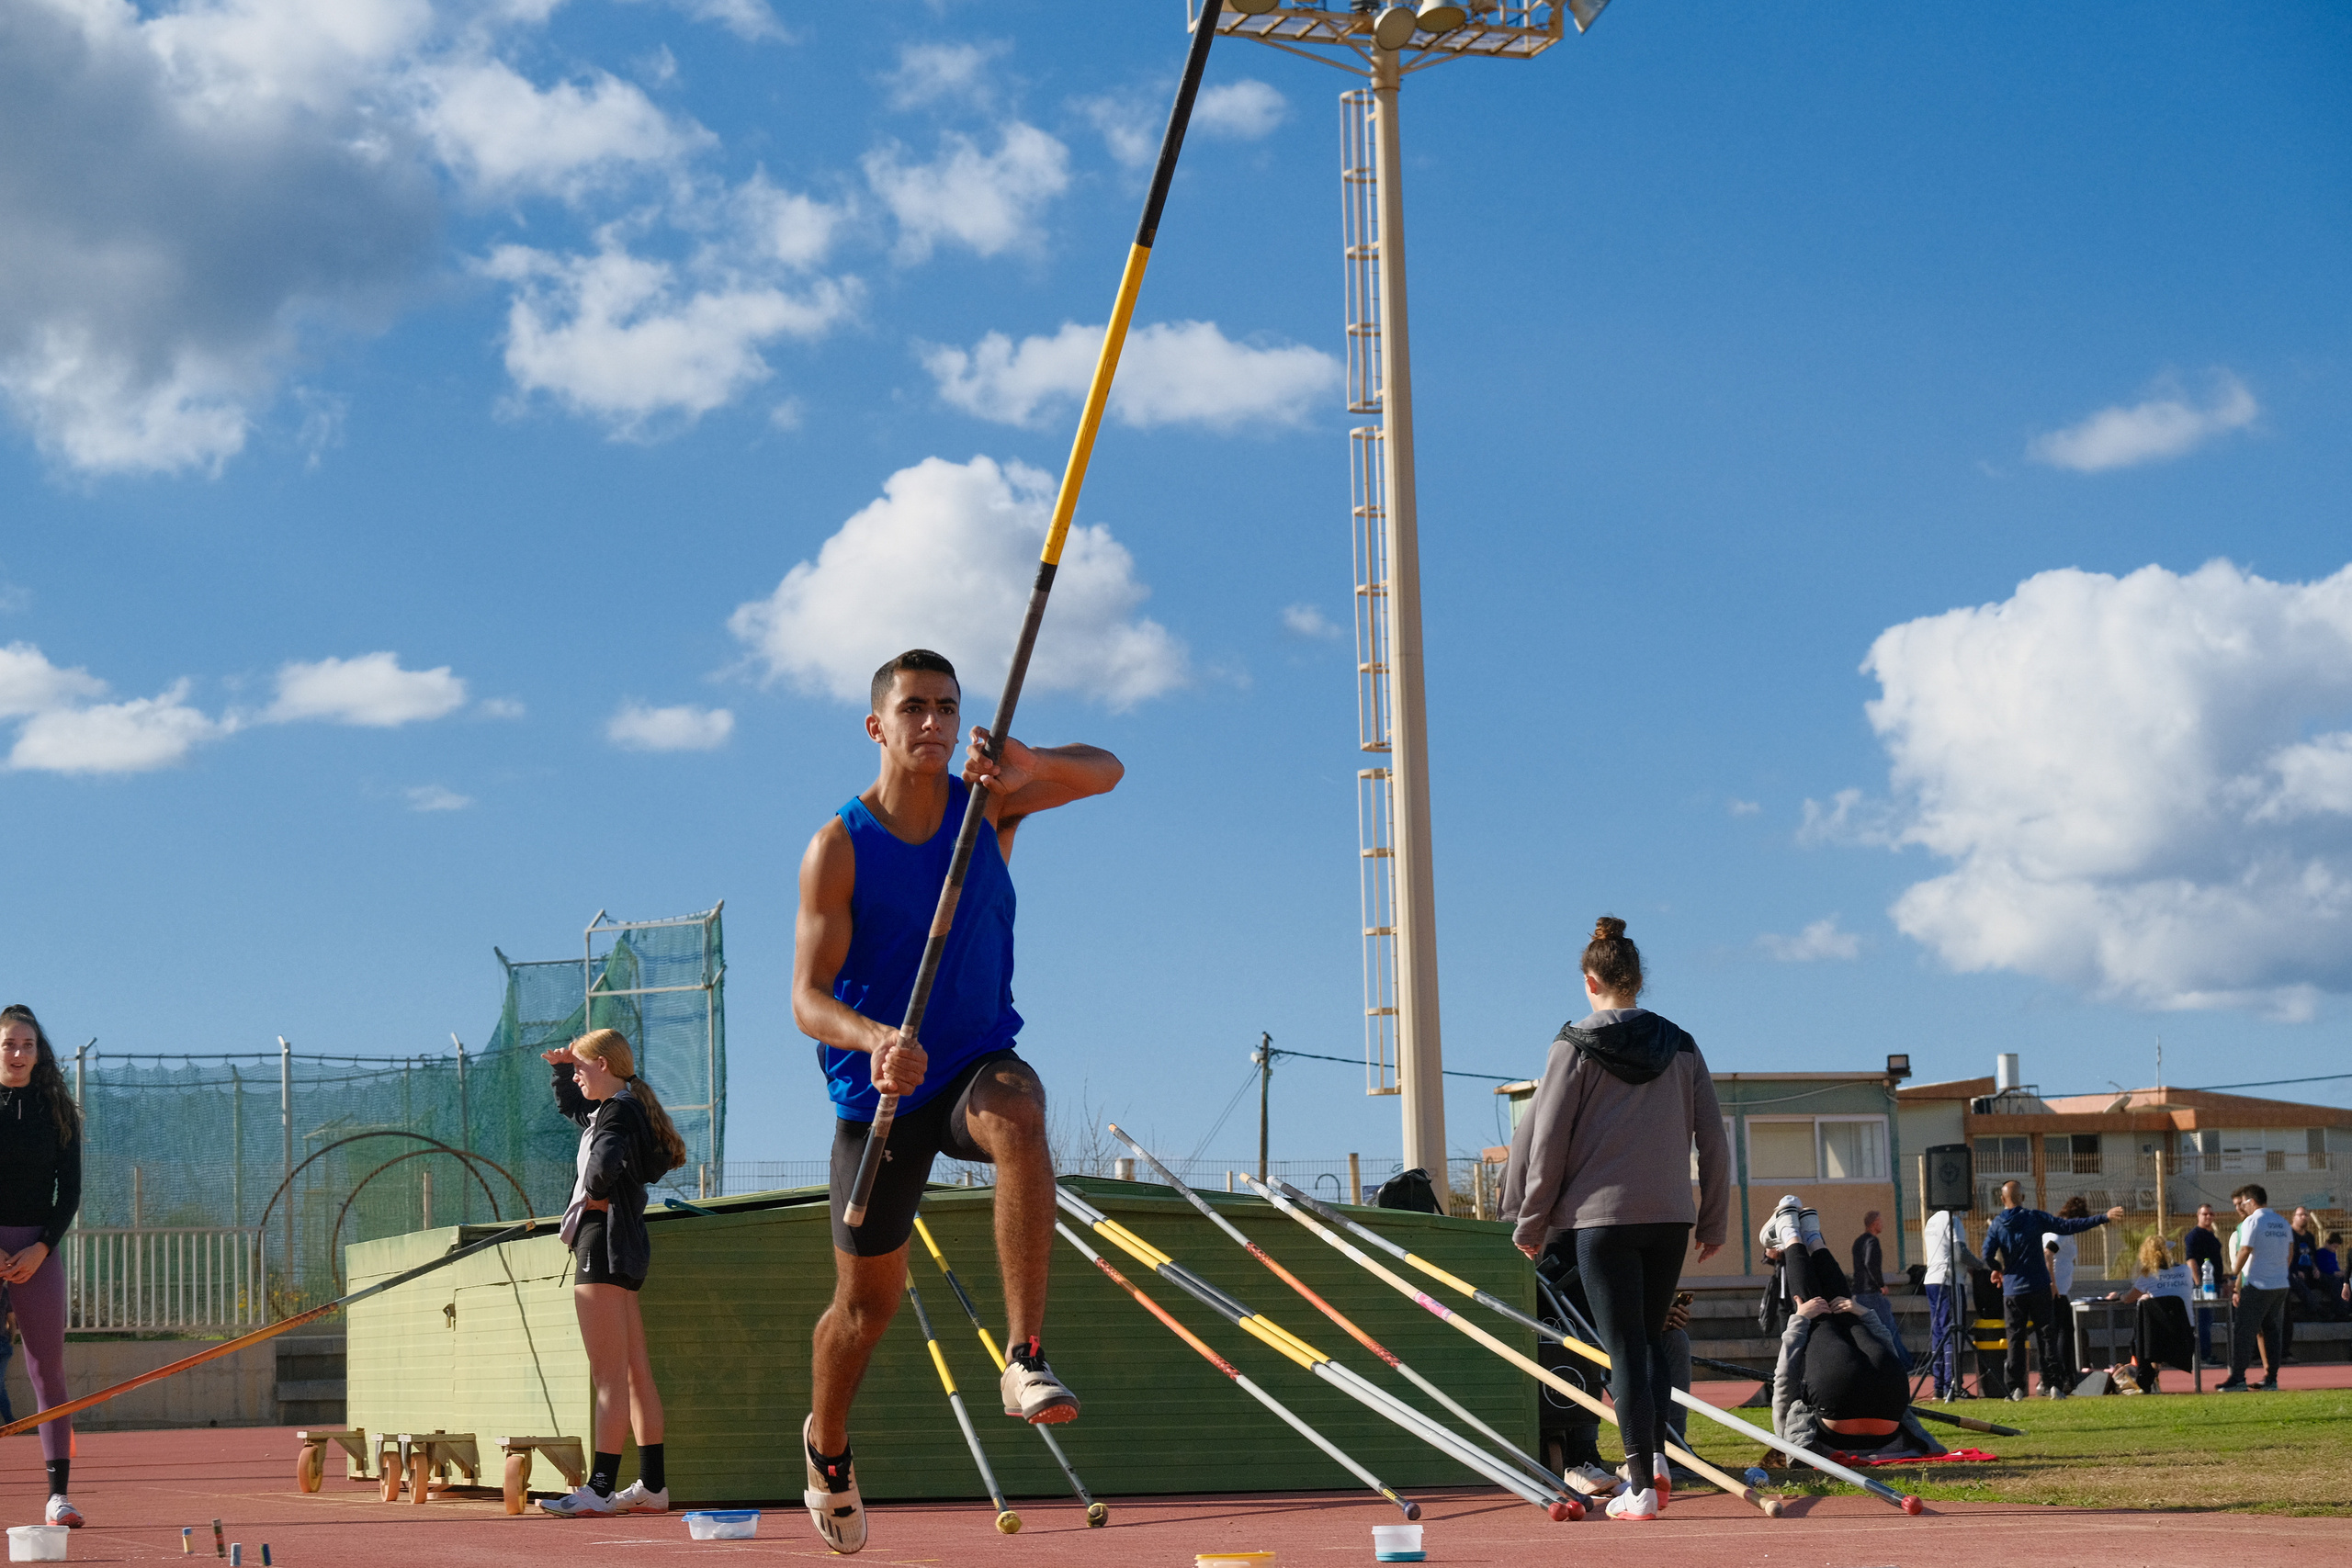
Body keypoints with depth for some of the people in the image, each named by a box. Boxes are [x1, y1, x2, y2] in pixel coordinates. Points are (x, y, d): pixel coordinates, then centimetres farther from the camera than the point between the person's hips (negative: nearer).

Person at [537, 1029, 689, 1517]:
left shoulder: (618, 1111, -12)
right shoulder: (617, 1109, 17)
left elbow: (605, 1164, -32)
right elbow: (569, 1104, 37)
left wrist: (594, 1195, -12)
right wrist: (561, 1067, 20)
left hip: (605, 1244, -10)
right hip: (625, 1246, 10)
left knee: (609, 1376, -12)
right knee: (636, 1374, 11)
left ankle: (600, 1488, -15)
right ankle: (652, 1486, 14)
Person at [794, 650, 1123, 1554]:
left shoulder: (988, 803, -5)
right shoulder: (838, 848, -13)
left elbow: (1104, 773, -21)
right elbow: (807, 1000, -19)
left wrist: (1030, 765, -43)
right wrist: (876, 1039, -41)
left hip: (976, 1063, 1)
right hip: (876, 1089, -1)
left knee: (1016, 1109, -37)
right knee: (867, 1301, 8)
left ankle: (1026, 1360, -38)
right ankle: (826, 1445, 40)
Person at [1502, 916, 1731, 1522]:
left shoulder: (1576, 1046, -4)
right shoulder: (1680, 1046, 7)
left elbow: (1546, 1139, -3)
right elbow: (1713, 1141, 9)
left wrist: (1529, 1222, 5)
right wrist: (1713, 1221, 17)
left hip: (1603, 1215, -3)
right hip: (1670, 1216, 3)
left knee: (1624, 1347, -1)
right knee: (1651, 1337, 18)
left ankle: (1641, 1486, -3)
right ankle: (1656, 1454, 2)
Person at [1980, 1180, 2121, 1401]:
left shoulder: (1997, 1224, 0)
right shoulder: (2035, 1218, -2)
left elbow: (1988, 1256, -8)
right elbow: (2068, 1226, -5)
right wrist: (2103, 1217, -2)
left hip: (2012, 1290, 0)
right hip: (2039, 1289, 0)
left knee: (2015, 1339, 5)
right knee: (2047, 1336, 6)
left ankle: (2016, 1388, 0)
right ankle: (2055, 1384, -1)